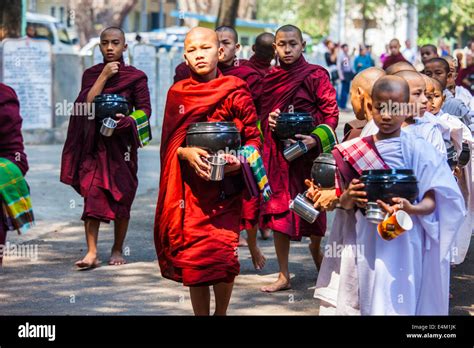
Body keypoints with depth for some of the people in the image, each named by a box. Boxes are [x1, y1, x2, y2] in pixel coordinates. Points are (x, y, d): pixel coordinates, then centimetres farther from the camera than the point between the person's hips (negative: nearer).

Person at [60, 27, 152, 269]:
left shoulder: (136, 77, 3)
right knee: (92, 195, -10)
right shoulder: (91, 74, 9)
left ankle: (117, 250, 18)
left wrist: (127, 120, -19)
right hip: (95, 143, 1)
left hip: (121, 142, -1)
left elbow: (145, 110, -1)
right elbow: (87, 102, -6)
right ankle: (91, 253, -14)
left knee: (121, 198, 5)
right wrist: (104, 76, -10)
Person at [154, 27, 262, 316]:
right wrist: (186, 153, -14)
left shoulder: (236, 92, -1)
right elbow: (170, 144, 7)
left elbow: (254, 138, 2)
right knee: (193, 258, 2)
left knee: (222, 257, -6)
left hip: (225, 186, -2)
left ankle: (221, 312, 18)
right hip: (190, 189, 2)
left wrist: (240, 160, -17)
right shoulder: (177, 93, 7)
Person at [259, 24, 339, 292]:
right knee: (278, 212, 2)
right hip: (277, 152, 4)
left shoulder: (316, 76, -6)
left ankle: (316, 249, 40)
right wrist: (268, 120, -3)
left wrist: (316, 139, -22)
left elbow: (331, 114, -8)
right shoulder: (269, 78, 9)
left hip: (307, 151, -4)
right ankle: (284, 276, 9)